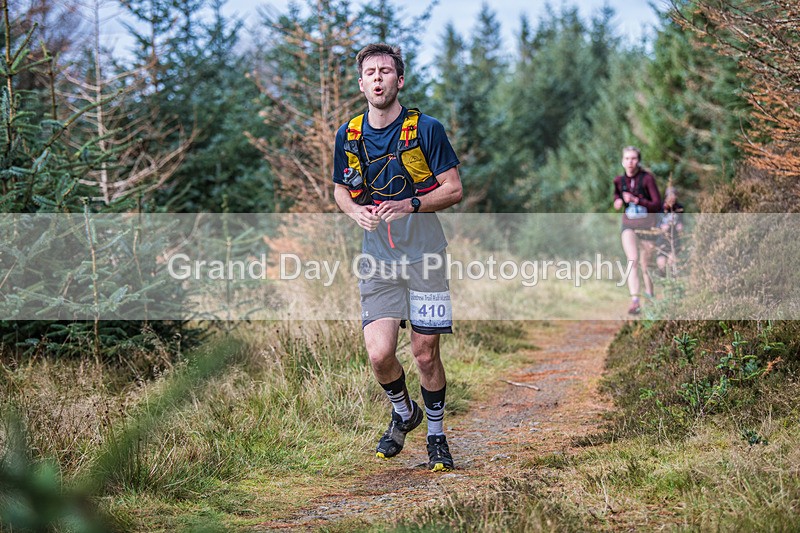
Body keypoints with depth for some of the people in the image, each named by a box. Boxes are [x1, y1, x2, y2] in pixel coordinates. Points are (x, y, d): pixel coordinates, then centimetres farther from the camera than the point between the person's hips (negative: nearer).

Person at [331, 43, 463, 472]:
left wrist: (410, 204, -20)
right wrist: (356, 211, -5)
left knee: (425, 354, 1)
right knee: (379, 353, -8)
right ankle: (403, 413, 23)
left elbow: (453, 189, -4)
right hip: (377, 256, 2)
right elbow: (341, 189, 18)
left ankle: (436, 435, 23)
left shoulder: (426, 129, -7)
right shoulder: (348, 135, 5)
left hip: (424, 254, -2)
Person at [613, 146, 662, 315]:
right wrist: (618, 202, -1)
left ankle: (649, 296, 36)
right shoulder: (619, 180, -1)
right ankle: (634, 301, -32)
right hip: (629, 225, 1)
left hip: (647, 226, -1)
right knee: (632, 261, -21)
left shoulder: (647, 178, -13)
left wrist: (636, 200, -26)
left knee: (646, 265, 12)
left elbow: (657, 205, -15)